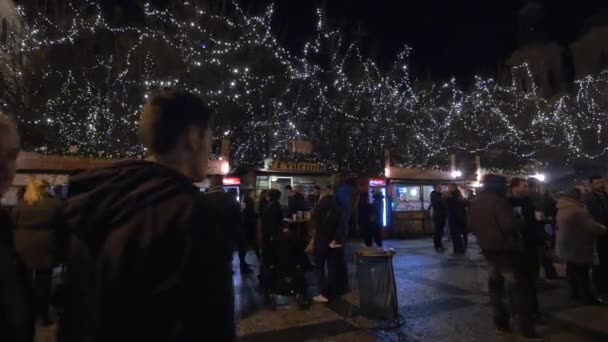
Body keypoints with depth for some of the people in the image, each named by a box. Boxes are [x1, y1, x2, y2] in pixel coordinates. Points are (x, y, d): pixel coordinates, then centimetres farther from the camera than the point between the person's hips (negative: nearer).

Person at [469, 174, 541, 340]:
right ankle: (526, 327, 6)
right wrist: (519, 222, -6)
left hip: (487, 248, 8)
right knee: (517, 286, 1)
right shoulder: (498, 201, -18)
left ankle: (501, 323, 22)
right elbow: (509, 225, -25)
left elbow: (473, 226, 15)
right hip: (505, 248, -7)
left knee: (495, 283, 16)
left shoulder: (475, 203, 7)